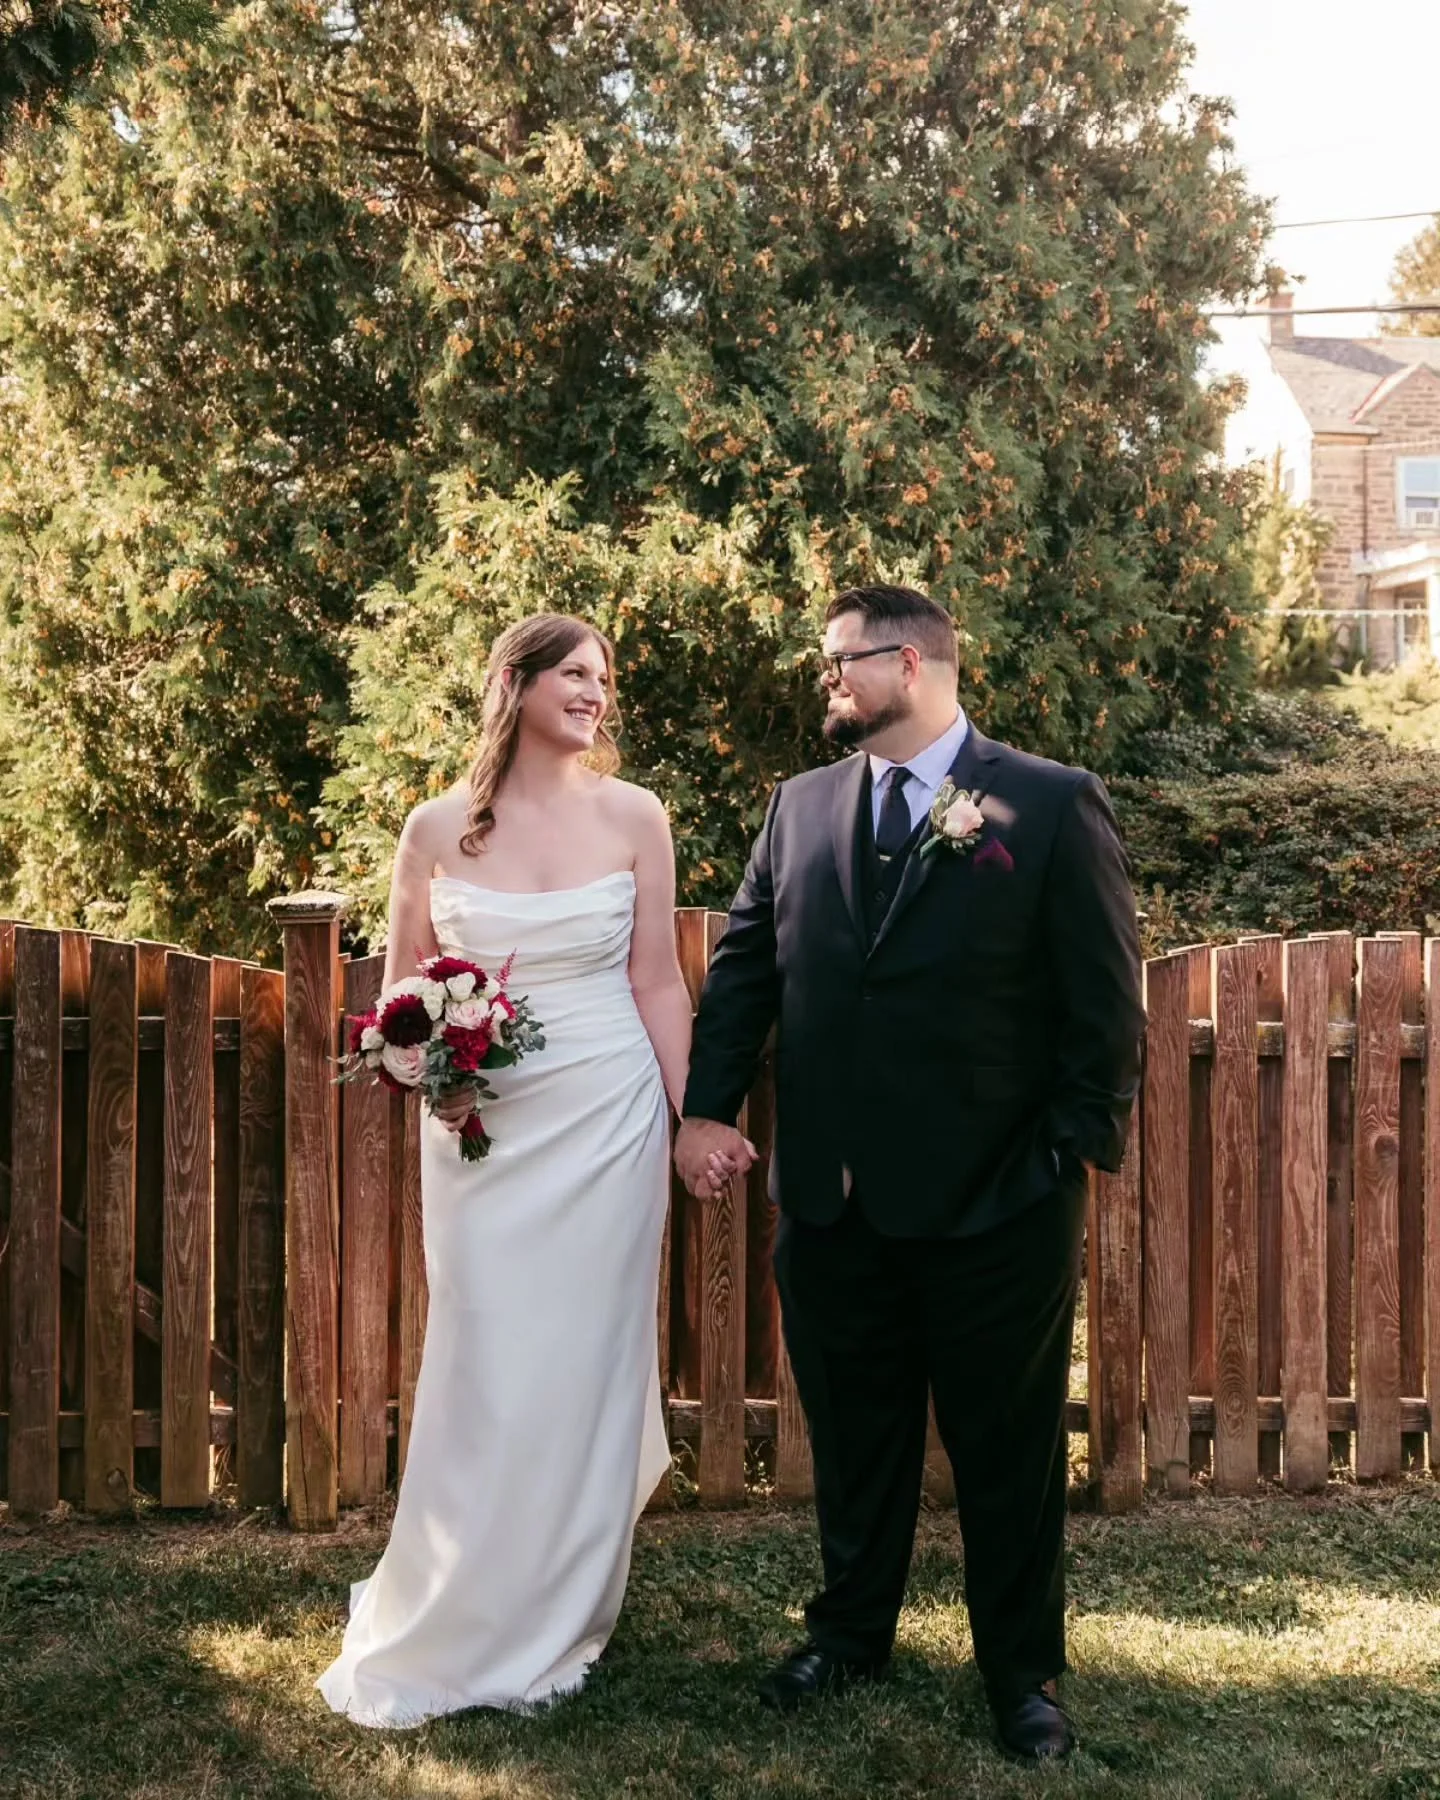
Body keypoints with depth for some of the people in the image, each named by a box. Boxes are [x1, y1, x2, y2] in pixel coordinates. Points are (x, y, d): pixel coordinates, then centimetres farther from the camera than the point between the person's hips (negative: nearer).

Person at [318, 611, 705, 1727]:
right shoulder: (438, 828, 0)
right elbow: (401, 984, 9)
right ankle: (448, 1627, 23)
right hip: (480, 1126, 0)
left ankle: (551, 1623, 24)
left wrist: (689, 1120, 0)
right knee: (479, 1371, 4)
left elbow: (657, 981, 2)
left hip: (604, 1119, 0)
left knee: (581, 1363, 6)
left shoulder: (634, 817, -1)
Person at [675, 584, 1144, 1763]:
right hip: (832, 1201, 4)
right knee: (852, 1436, 18)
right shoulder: (801, 806, 8)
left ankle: (1023, 1668, 29)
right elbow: (742, 968, 8)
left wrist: (1080, 1152, -9)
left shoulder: (1053, 806, -6)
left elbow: (1104, 1002, -6)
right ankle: (851, 1632, 37)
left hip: (995, 1208, -4)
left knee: (1010, 1448, 11)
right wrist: (709, 1106, -3)